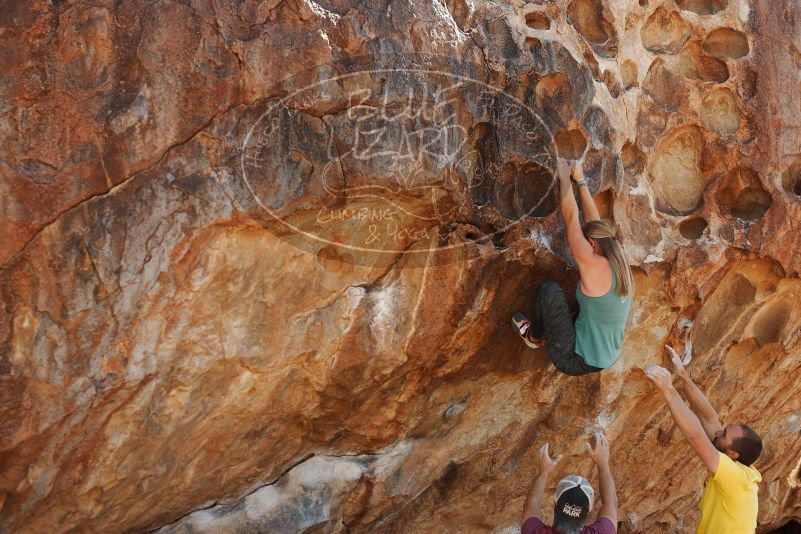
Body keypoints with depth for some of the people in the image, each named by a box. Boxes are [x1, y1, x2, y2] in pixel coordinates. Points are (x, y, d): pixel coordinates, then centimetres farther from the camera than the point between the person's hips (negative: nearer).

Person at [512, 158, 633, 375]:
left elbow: (571, 217, -13)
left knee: (549, 289, -6)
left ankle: (534, 336, 16)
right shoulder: (619, 265, 1)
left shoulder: (594, 266, -21)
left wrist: (565, 177, -1)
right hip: (603, 361, 9)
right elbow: (594, 222, 12)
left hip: (576, 362, -9)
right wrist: (581, 181, 19)